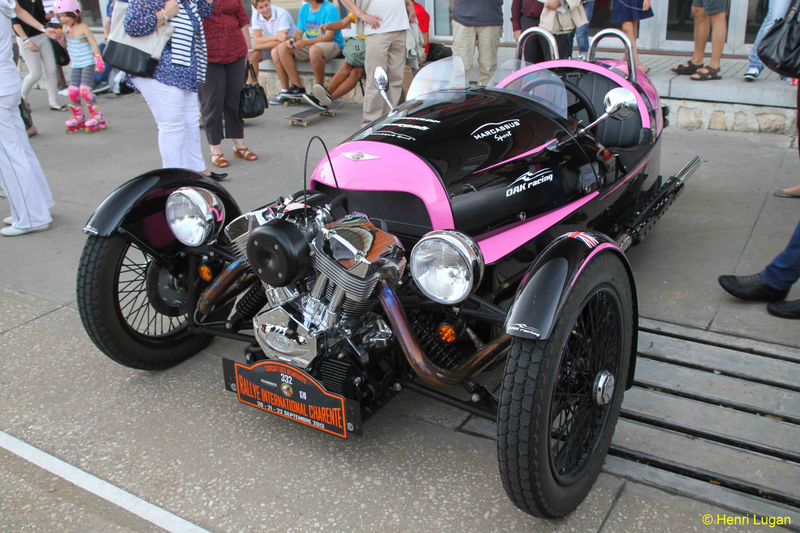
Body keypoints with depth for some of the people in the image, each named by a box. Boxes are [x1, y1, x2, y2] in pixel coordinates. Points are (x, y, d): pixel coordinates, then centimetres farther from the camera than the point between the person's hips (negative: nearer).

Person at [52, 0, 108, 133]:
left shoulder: (82, 27, -14)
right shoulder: (65, 27, 6)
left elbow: (94, 44, -13)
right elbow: (64, 44, 17)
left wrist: (98, 61, -19)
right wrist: (59, 37, -4)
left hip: (88, 63, -7)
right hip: (75, 65, 7)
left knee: (84, 90, -15)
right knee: (73, 91, 3)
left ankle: (98, 117, -2)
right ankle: (79, 117, 20)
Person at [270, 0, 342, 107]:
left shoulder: (329, 9, -14)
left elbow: (329, 36, -21)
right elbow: (299, 31, 12)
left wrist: (306, 42, -30)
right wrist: (293, 38, -13)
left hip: (332, 44, -7)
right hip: (310, 43, 8)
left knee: (314, 50, -41)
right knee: (282, 48, -10)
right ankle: (298, 87, -13)